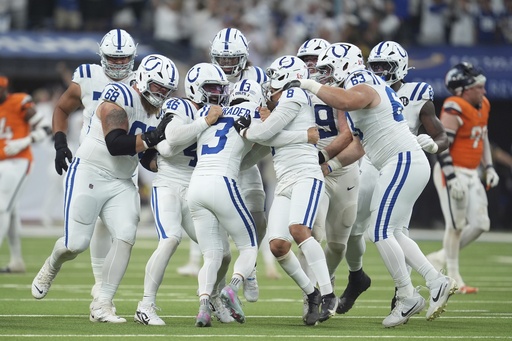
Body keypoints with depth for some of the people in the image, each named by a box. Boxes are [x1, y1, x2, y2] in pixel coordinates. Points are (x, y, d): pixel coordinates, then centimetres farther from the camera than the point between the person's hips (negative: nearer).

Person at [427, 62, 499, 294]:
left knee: (480, 224, 5)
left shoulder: (482, 106, 9)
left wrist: (489, 168, 16)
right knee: (456, 225, -4)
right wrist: (452, 178, -24)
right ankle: (453, 278, 8)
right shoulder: (454, 110, -18)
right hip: (453, 173, -8)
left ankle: (441, 258, 19)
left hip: (471, 175, 8)